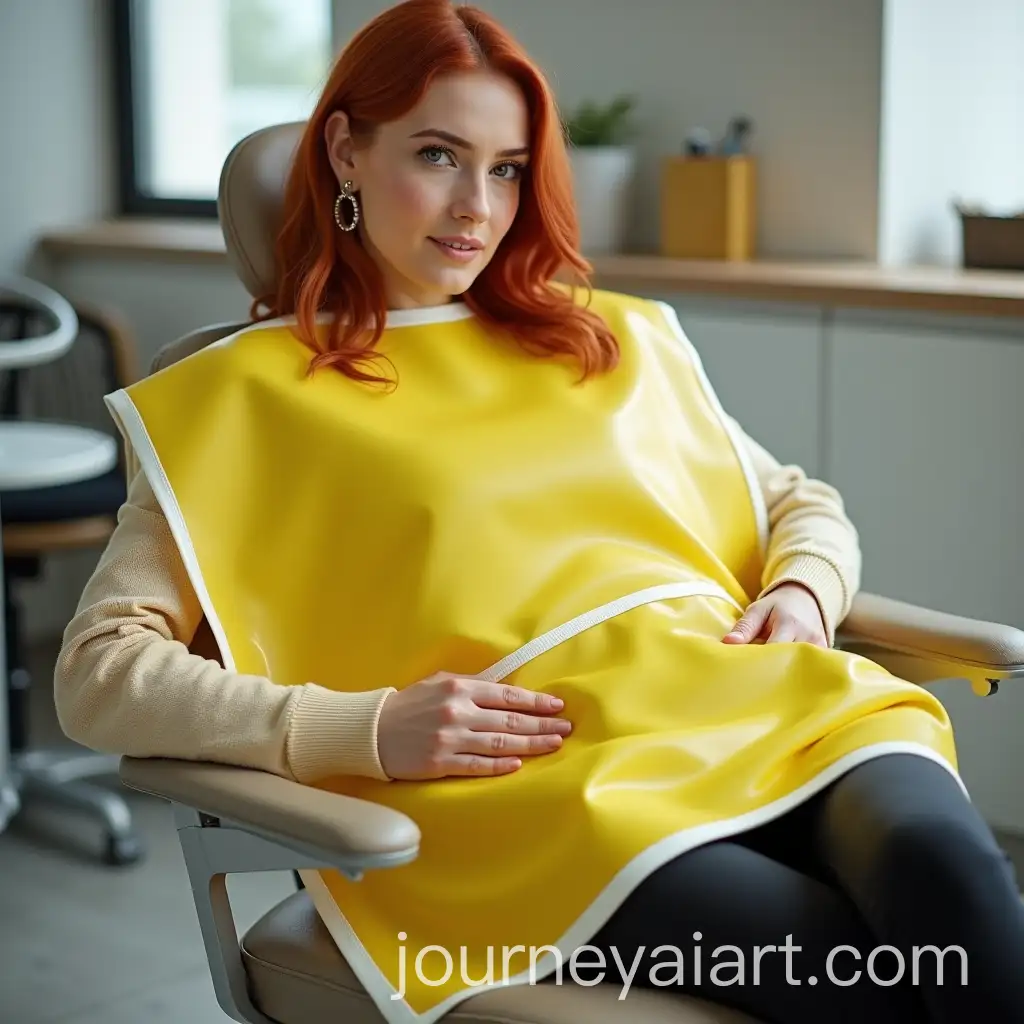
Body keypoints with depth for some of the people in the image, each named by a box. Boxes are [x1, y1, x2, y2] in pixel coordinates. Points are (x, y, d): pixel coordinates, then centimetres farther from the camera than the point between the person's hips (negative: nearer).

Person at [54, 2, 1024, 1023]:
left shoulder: (612, 338, 25)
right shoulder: (238, 396, 11)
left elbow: (803, 506, 29)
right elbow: (99, 675, 2)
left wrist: (800, 598, 4)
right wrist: (360, 730, -11)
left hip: (751, 702, 5)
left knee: (940, 857, -31)